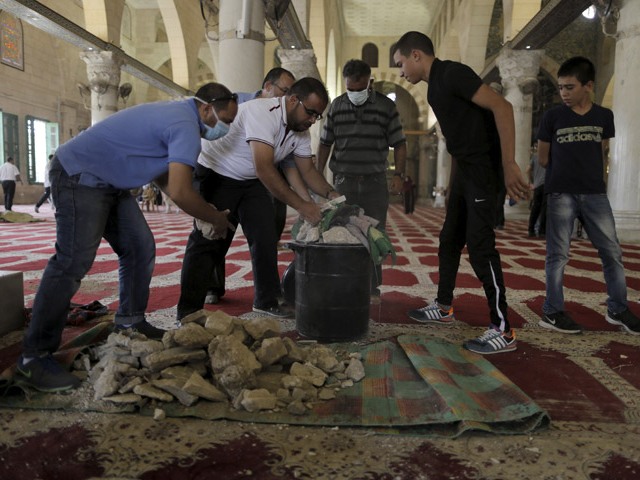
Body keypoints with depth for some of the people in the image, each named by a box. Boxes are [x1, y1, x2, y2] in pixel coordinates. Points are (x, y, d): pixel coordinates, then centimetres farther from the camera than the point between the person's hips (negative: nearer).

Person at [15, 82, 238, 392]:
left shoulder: (177, 115, 12)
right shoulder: (186, 126, -21)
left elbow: (163, 175, 18)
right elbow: (180, 193, -30)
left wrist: (202, 214, 9)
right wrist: (218, 219, -13)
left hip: (108, 182, 11)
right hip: (79, 175, -11)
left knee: (140, 248, 7)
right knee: (73, 261, -15)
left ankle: (129, 322, 19)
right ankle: (33, 358, -10)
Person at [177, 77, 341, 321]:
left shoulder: (301, 131, -2)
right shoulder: (262, 112, -30)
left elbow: (307, 169, 4)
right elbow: (265, 168, -37)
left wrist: (330, 193, -16)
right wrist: (301, 205, -37)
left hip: (251, 181, 8)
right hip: (216, 175, -7)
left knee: (266, 239, 0)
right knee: (207, 241, -9)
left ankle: (267, 301, 14)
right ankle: (188, 313, -2)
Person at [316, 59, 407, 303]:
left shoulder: (386, 106, 1)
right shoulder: (336, 106, 6)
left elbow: (399, 144, 4)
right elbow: (325, 144, 13)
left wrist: (399, 174, -6)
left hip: (375, 182, -1)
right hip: (344, 180, 1)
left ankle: (372, 287, 13)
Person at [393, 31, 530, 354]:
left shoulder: (452, 73, -14)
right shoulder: (435, 86, 15)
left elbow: (502, 107, -23)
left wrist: (509, 165, -27)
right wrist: (452, 181, 22)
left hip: (483, 167, -10)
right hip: (464, 169, 10)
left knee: (479, 246, -10)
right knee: (449, 241, 15)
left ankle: (503, 331, -1)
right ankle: (444, 308, 30)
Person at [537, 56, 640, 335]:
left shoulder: (604, 116, 7)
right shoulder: (552, 117, 0)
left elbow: (601, 152, 19)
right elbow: (542, 159, 6)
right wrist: (566, 168, 11)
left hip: (595, 193, 3)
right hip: (561, 194, -3)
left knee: (612, 252, 5)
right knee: (558, 254, -1)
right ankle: (552, 312, 7)